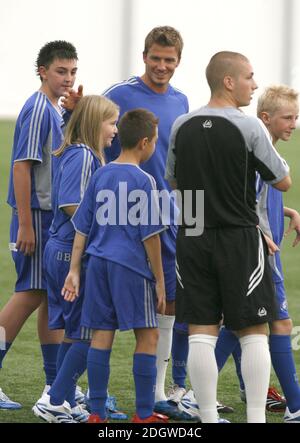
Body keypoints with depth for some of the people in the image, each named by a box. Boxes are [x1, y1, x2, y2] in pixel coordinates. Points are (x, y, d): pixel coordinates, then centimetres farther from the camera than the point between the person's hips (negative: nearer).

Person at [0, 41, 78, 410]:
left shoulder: (57, 111, 14)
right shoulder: (38, 109, -14)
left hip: (54, 217, 9)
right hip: (37, 216, -9)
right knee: (31, 294, -9)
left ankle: (57, 386, 16)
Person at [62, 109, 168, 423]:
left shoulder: (100, 176, 9)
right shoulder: (143, 180, -8)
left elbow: (82, 227, 10)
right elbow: (150, 235, -8)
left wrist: (74, 270, 13)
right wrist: (160, 282, -3)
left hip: (98, 264, 6)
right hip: (131, 266, -6)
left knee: (101, 335, 7)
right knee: (148, 336, 4)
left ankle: (96, 412, 6)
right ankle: (144, 414, 5)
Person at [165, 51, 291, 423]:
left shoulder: (182, 126, 4)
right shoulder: (248, 127, -11)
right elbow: (283, 182, -3)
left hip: (192, 236, 4)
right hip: (239, 238, -4)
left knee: (201, 333, 4)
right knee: (254, 333, 4)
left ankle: (208, 417, 3)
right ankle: (256, 416, 1)